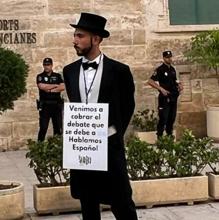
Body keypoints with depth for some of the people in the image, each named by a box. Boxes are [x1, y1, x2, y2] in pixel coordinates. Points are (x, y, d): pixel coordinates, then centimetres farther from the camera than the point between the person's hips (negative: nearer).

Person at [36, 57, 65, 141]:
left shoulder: (57, 76, 12)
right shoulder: (40, 76, 7)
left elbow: (62, 87, -2)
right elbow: (42, 86, -11)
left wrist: (50, 90, -10)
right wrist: (55, 85, -2)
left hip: (56, 104, 2)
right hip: (45, 105, -2)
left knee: (58, 127, 2)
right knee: (43, 127, -4)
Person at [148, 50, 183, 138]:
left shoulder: (172, 69, 14)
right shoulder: (160, 69, -8)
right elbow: (150, 81, -16)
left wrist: (179, 84, 6)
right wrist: (161, 89, -21)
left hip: (173, 97, 7)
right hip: (165, 97, -7)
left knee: (172, 118, 11)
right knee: (163, 118, -8)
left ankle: (169, 135, 22)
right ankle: (159, 137, -1)